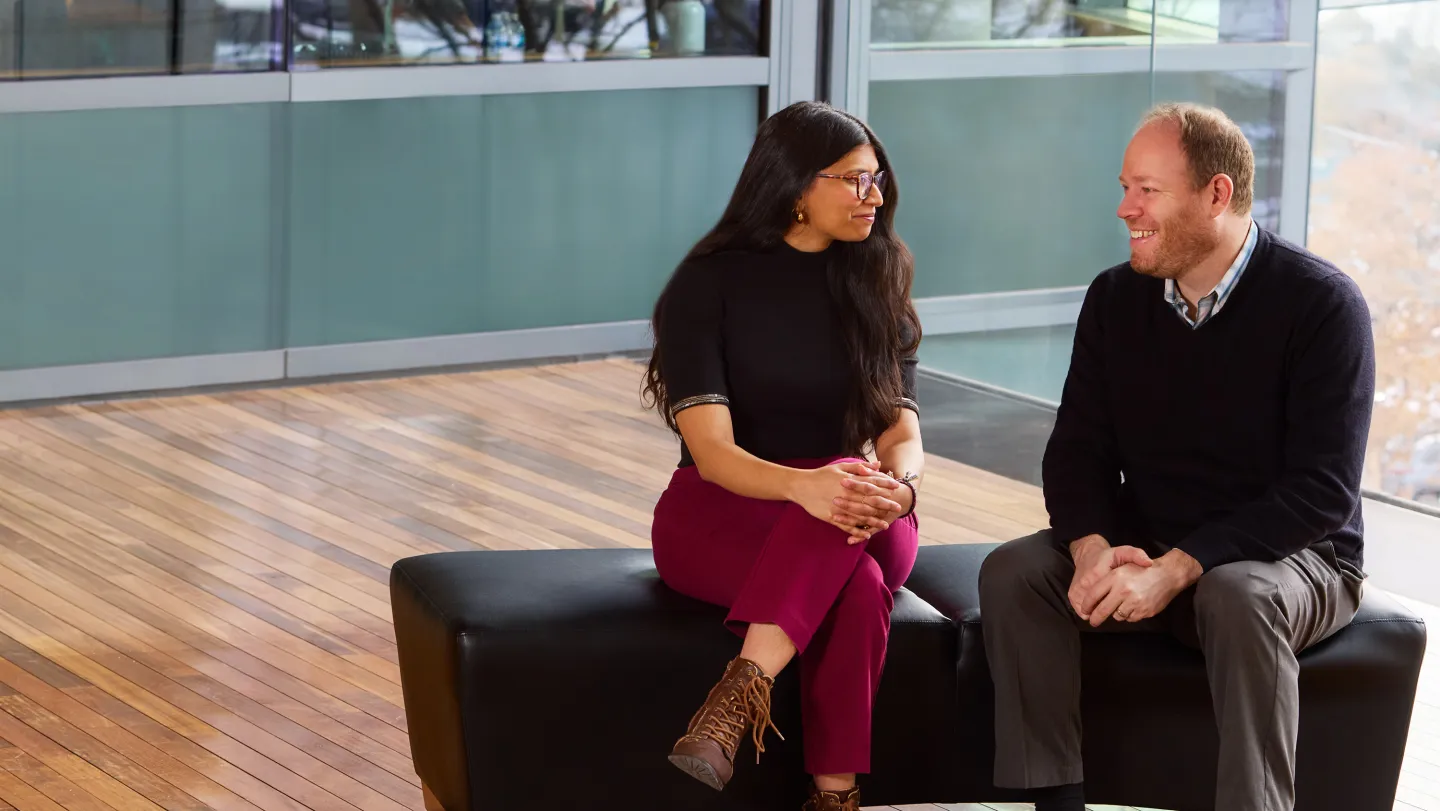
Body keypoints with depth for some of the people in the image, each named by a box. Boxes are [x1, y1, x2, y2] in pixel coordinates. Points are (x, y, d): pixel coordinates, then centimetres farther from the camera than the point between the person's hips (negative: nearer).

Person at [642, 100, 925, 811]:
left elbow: (902, 434, -3)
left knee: (853, 485, -37)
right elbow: (712, 450, -16)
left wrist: (897, 487, -30)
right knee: (856, 587, -36)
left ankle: (742, 694, -44)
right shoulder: (708, 285, -5)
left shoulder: (878, 286, 7)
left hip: (861, 528, 3)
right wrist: (803, 486, -38)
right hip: (718, 516, -3)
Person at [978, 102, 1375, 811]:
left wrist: (1175, 570, -28)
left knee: (1238, 597, -38)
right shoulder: (1116, 299, 3)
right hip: (1144, 548, 5)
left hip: (1293, 557, -5)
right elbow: (1077, 451, 2)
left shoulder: (1320, 305, -14)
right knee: (1013, 573, -19)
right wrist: (1095, 550, -21)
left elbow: (1322, 492, -20)